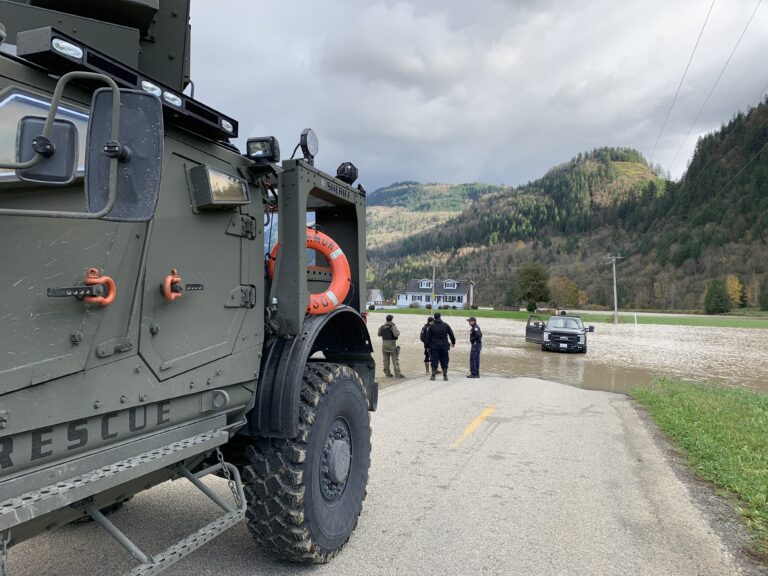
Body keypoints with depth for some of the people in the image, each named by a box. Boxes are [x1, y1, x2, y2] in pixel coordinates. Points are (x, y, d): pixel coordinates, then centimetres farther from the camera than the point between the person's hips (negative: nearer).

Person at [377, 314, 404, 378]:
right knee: (395, 360, -2)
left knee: (386, 360, 11)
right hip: (392, 344, -5)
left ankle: (387, 373, 14)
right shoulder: (392, 326, -12)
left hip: (384, 344, 5)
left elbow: (379, 334, 17)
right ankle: (397, 374, -6)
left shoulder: (382, 327, 5)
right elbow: (396, 334, -22)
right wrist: (398, 332, -2)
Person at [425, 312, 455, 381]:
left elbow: (428, 337, 0)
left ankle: (433, 376, 1)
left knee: (434, 361, 3)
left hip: (434, 346, -1)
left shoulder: (431, 326, -2)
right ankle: (445, 376, 6)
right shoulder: (446, 325, 2)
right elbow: (451, 335, 7)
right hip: (444, 346, 1)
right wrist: (453, 342, 20)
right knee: (444, 361, 7)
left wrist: (428, 345, 8)